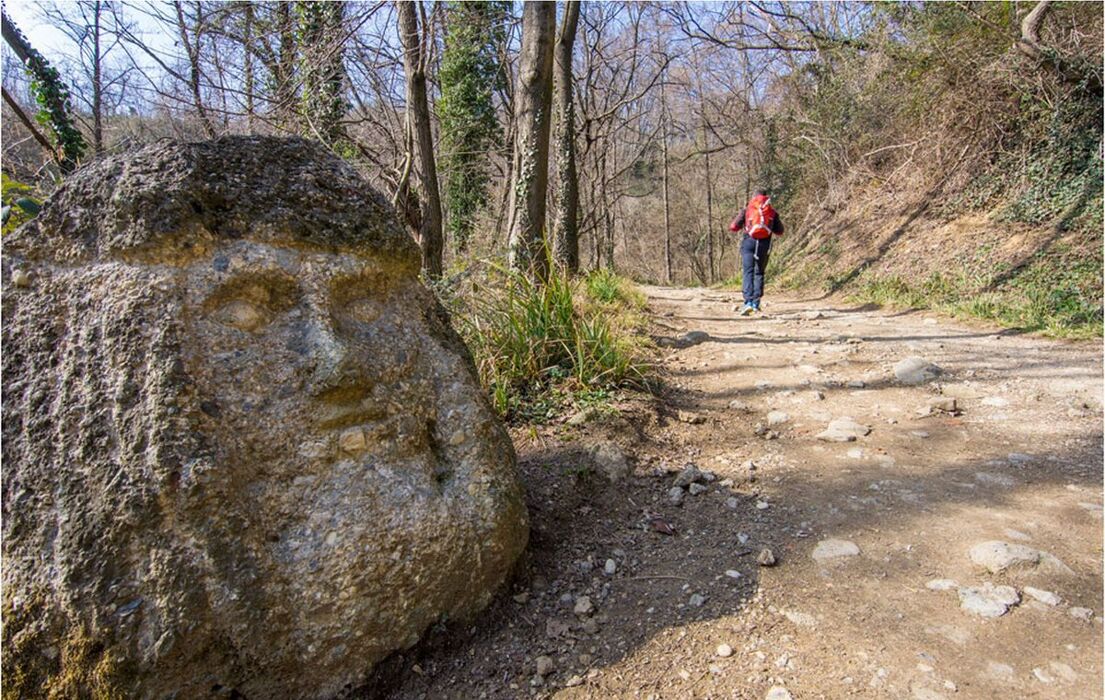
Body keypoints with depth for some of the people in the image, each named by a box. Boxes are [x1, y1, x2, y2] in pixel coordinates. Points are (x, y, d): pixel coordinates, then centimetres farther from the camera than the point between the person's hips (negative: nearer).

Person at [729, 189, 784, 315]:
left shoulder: (746, 210, 8)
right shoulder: (773, 212, 12)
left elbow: (733, 227, 4)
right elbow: (780, 231, 13)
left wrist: (742, 226, 25)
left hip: (749, 242, -2)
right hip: (764, 244, 2)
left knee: (748, 272, -6)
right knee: (759, 273, 12)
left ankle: (748, 302, -21)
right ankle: (756, 303, 8)